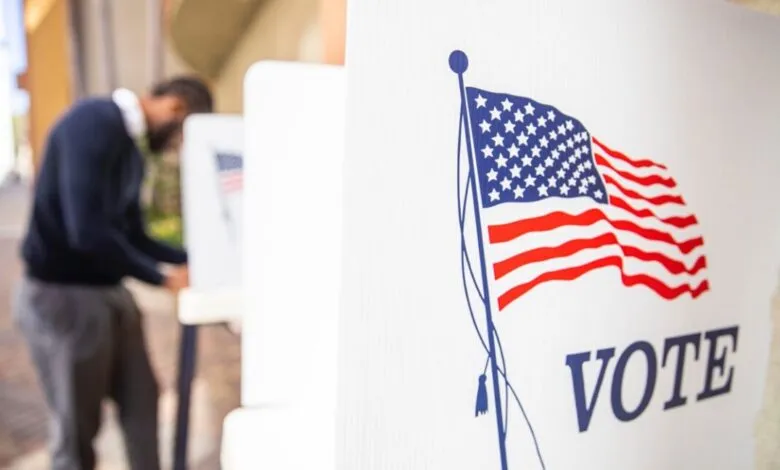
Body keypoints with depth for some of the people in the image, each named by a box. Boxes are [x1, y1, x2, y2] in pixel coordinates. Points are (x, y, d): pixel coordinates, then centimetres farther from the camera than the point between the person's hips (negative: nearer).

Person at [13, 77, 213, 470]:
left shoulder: (130, 149, 9)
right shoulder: (94, 122, -18)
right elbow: (87, 230, -27)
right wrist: (163, 277, -17)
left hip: (110, 292, 8)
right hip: (64, 296, -8)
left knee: (141, 400, 16)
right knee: (77, 426, 8)